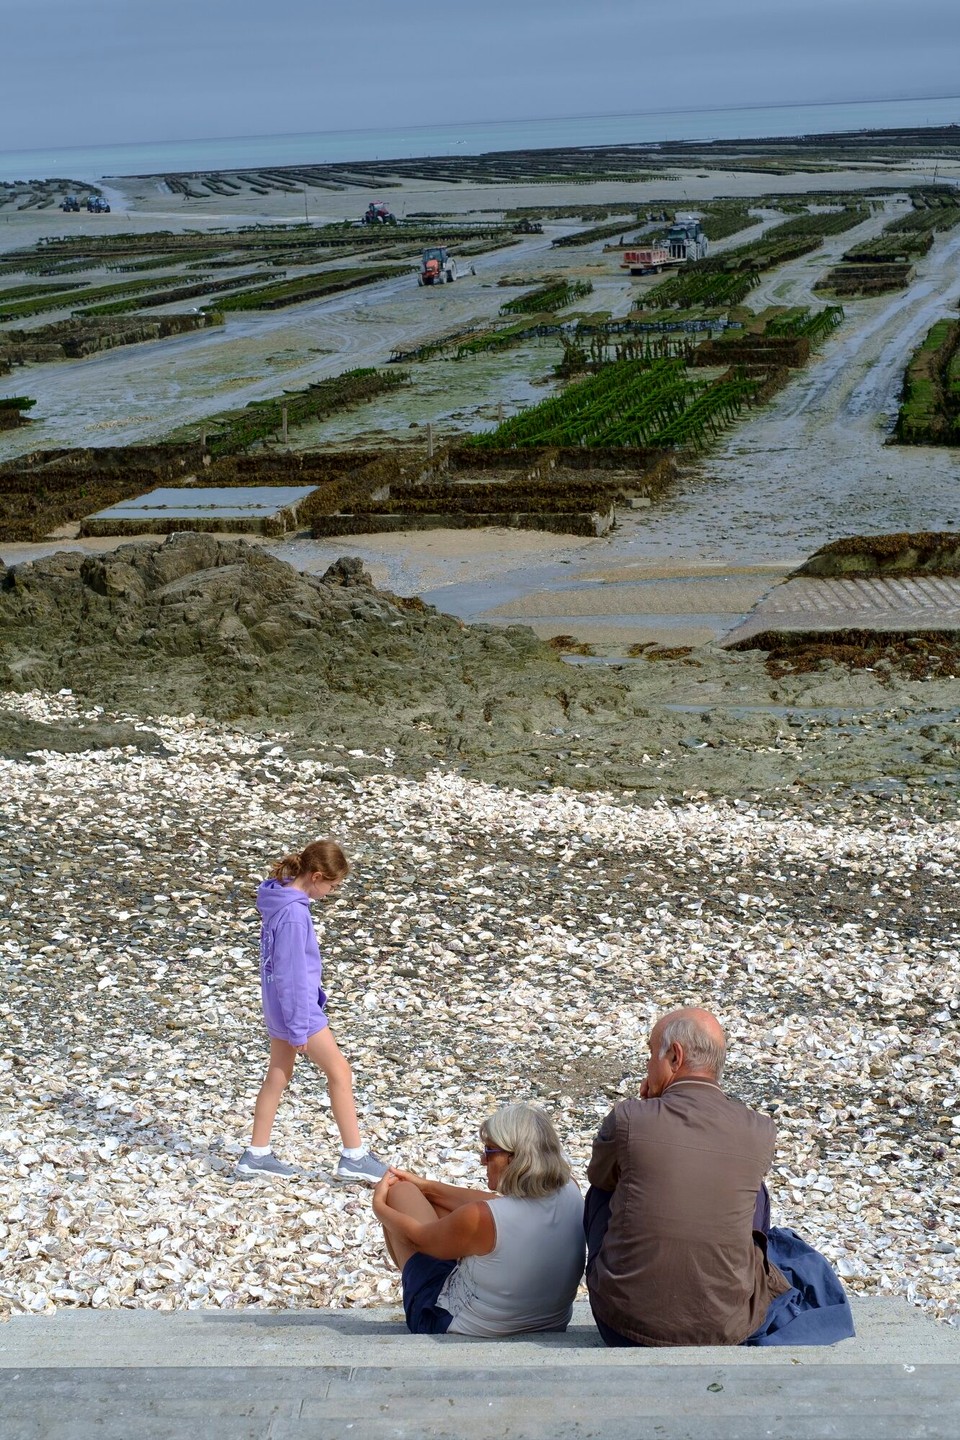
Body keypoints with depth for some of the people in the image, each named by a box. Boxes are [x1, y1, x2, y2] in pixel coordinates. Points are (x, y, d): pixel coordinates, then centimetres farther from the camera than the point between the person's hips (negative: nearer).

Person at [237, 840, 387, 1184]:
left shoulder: (281, 898, 3)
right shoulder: (294, 913, -26)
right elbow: (291, 974, -23)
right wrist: (299, 1027, -18)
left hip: (280, 1004, 9)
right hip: (295, 1006, -9)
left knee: (278, 1075, 16)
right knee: (340, 1073, 1)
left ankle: (257, 1154, 23)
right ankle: (354, 1157, 8)